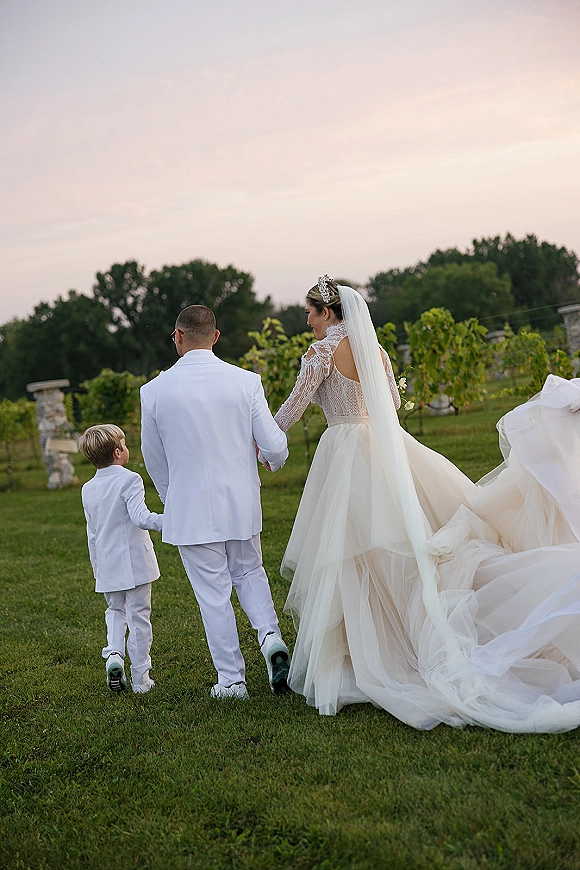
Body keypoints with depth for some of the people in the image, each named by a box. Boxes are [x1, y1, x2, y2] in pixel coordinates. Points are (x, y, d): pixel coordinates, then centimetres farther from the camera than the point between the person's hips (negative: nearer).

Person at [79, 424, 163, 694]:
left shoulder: (88, 489, 8)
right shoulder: (129, 480, -11)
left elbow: (92, 533, 14)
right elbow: (140, 518, -24)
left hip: (106, 566, 5)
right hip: (135, 562, -5)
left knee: (115, 610, 23)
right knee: (138, 616, 2)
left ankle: (113, 653, -2)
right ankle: (140, 679, 7)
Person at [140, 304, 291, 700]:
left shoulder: (155, 391, -8)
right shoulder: (247, 382, -8)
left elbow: (154, 460, 4)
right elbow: (273, 446, -7)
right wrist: (276, 457, 19)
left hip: (190, 510, -1)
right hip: (242, 503, 2)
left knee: (214, 595, 9)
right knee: (249, 572, 23)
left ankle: (231, 679, 17)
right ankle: (270, 635, 2)